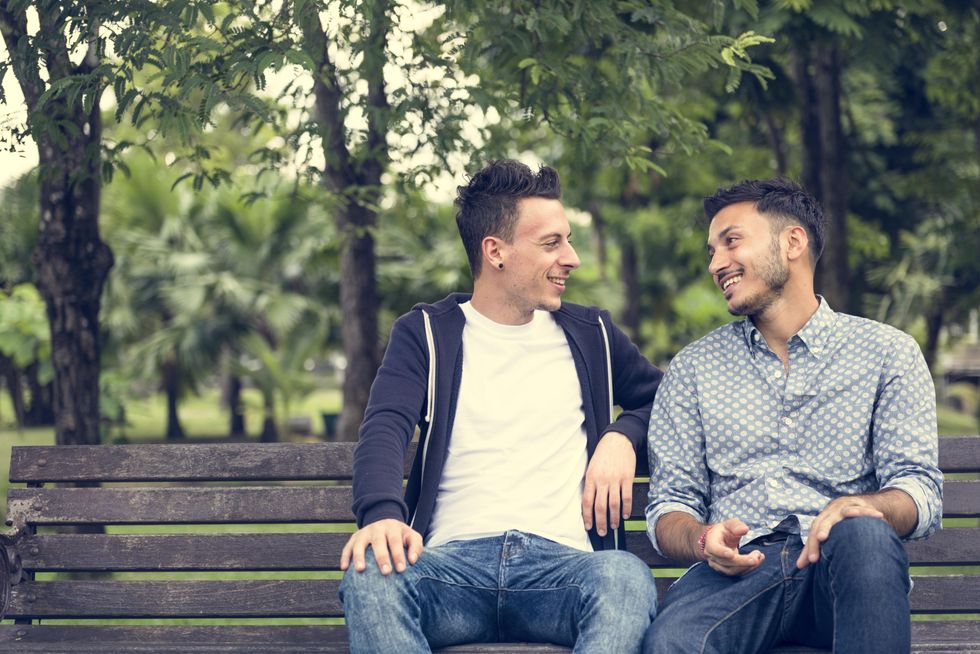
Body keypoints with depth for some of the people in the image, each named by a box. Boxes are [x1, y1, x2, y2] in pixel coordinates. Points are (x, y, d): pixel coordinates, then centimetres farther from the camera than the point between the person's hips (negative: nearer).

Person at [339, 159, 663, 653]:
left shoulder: (591, 336, 22)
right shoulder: (425, 334, 14)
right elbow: (384, 430, -2)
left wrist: (624, 436, 7)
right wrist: (383, 514, -25)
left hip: (560, 564, 1)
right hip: (454, 561, -1)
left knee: (627, 577, -36)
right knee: (369, 577, -37)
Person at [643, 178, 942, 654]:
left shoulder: (888, 353, 12)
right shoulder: (692, 368, 19)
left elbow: (919, 493, 3)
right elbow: (669, 508, 13)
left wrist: (854, 507, -21)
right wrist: (703, 539, -12)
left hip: (842, 570, 1)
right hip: (738, 568, -1)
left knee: (864, 535, -38)